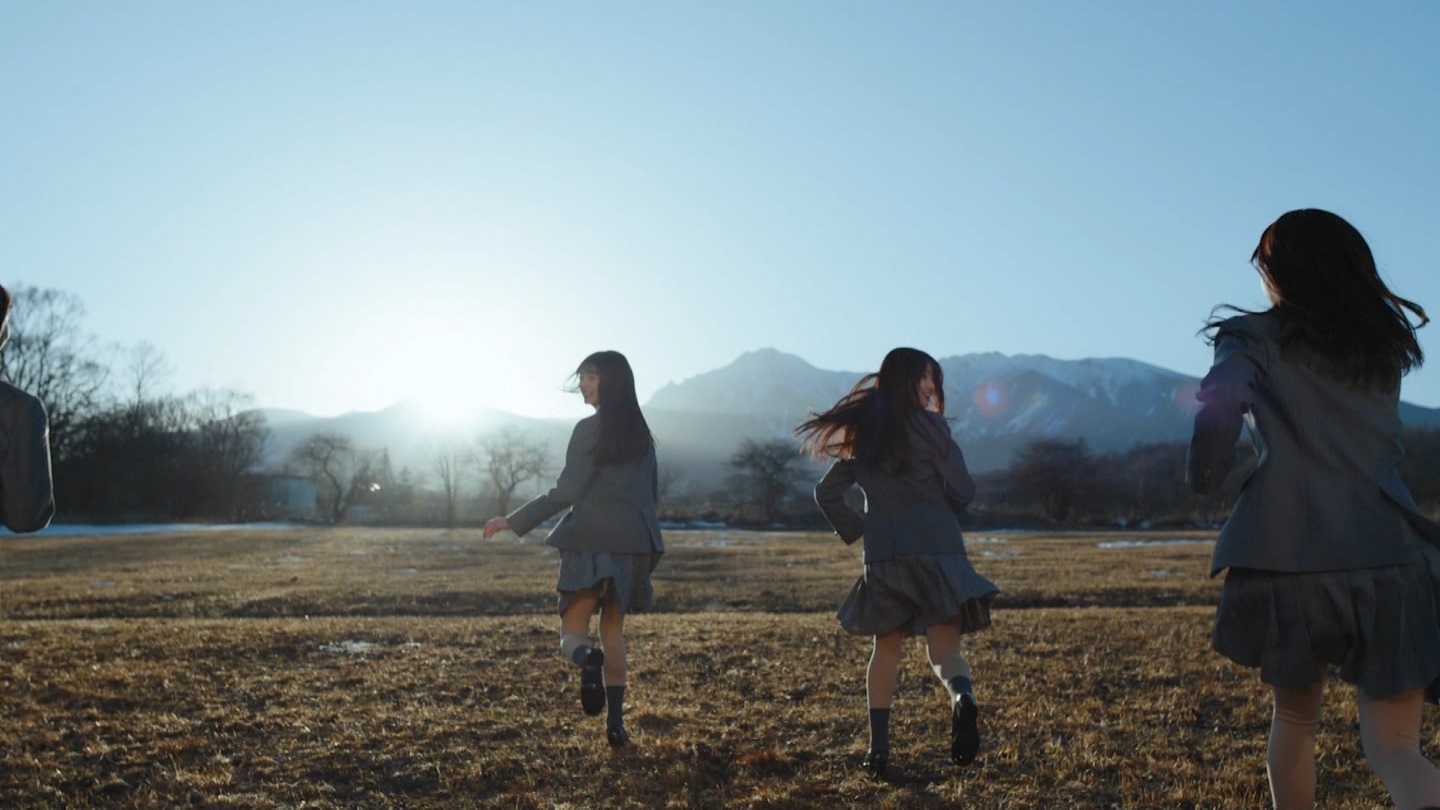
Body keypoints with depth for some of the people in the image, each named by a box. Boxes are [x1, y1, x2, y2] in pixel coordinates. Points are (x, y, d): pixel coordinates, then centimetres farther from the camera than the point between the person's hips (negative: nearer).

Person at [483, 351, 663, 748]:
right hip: (634, 545, 5)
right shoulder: (641, 433, 10)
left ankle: (588, 659, -33)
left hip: (590, 543, -5)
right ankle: (615, 722, 11)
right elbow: (652, 491, 17)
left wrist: (514, 521, -8)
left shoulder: (590, 429, -9)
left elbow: (566, 491, -14)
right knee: (613, 631, 16)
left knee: (573, 634, 2)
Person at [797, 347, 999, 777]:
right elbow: (962, 490, -3)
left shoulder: (863, 434, 12)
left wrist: (855, 531, 19)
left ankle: (878, 748, 17)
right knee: (944, 646, -3)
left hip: (883, 556, 4)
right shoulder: (929, 426, -2)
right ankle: (962, 697, -36)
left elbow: (826, 493, 13)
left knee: (886, 648, 16)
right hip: (937, 549, -3)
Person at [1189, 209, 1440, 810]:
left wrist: (1204, 476, 1)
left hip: (1289, 557, -2)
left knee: (1295, 718, 20)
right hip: (1388, 560, 2)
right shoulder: (1386, 344, 15)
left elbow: (1219, 409, -16)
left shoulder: (1255, 340, 2)